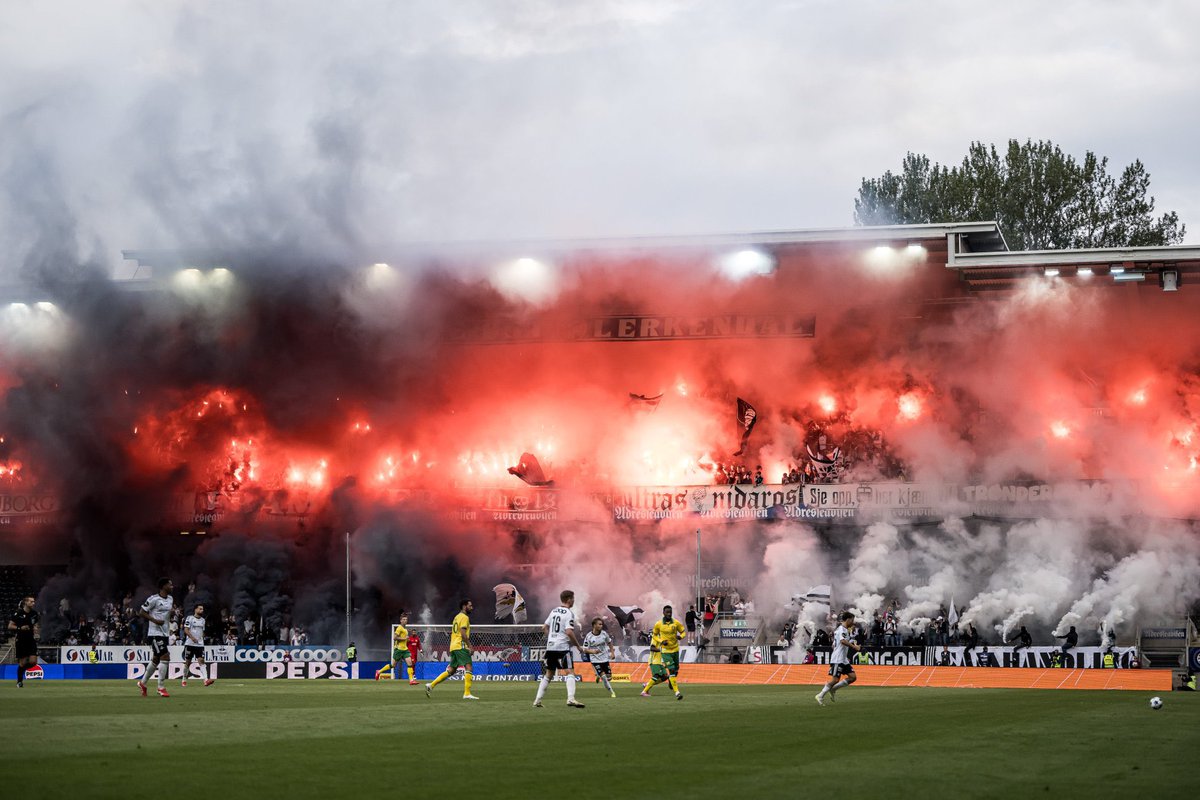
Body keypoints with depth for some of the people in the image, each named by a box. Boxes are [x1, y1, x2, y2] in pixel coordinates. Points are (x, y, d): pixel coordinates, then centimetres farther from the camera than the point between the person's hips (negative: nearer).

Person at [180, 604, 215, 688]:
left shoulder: (202, 620, 14)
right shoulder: (190, 618, -4)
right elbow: (186, 630, -10)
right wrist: (192, 637, -23)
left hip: (200, 644, 4)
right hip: (190, 643, -4)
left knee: (201, 661, -9)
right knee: (188, 662, 3)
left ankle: (206, 680, -21)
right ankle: (184, 680, 16)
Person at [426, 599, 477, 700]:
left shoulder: (457, 617, 22)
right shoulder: (464, 617, -7)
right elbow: (463, 633, -18)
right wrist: (469, 645, -16)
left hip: (453, 646, 9)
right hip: (461, 646, -9)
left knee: (451, 670, 12)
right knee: (468, 668, -12)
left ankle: (431, 685, 7)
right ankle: (467, 693, -19)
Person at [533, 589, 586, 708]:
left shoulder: (554, 611, 14)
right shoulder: (569, 613, -9)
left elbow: (544, 628, 18)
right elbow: (569, 632, -19)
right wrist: (578, 645, -10)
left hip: (550, 646, 7)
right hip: (562, 647, -7)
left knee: (548, 674, 16)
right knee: (570, 672, -11)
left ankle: (537, 700, 15)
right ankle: (570, 698, -29)